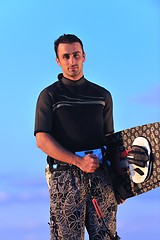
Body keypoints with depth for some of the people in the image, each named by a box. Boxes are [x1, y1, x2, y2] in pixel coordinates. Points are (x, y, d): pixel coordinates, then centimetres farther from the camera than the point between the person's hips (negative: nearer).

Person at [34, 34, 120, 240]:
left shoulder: (102, 95, 18)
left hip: (100, 173, 3)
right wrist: (79, 161, -13)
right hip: (65, 174, -3)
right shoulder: (49, 95, 6)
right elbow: (42, 140, -4)